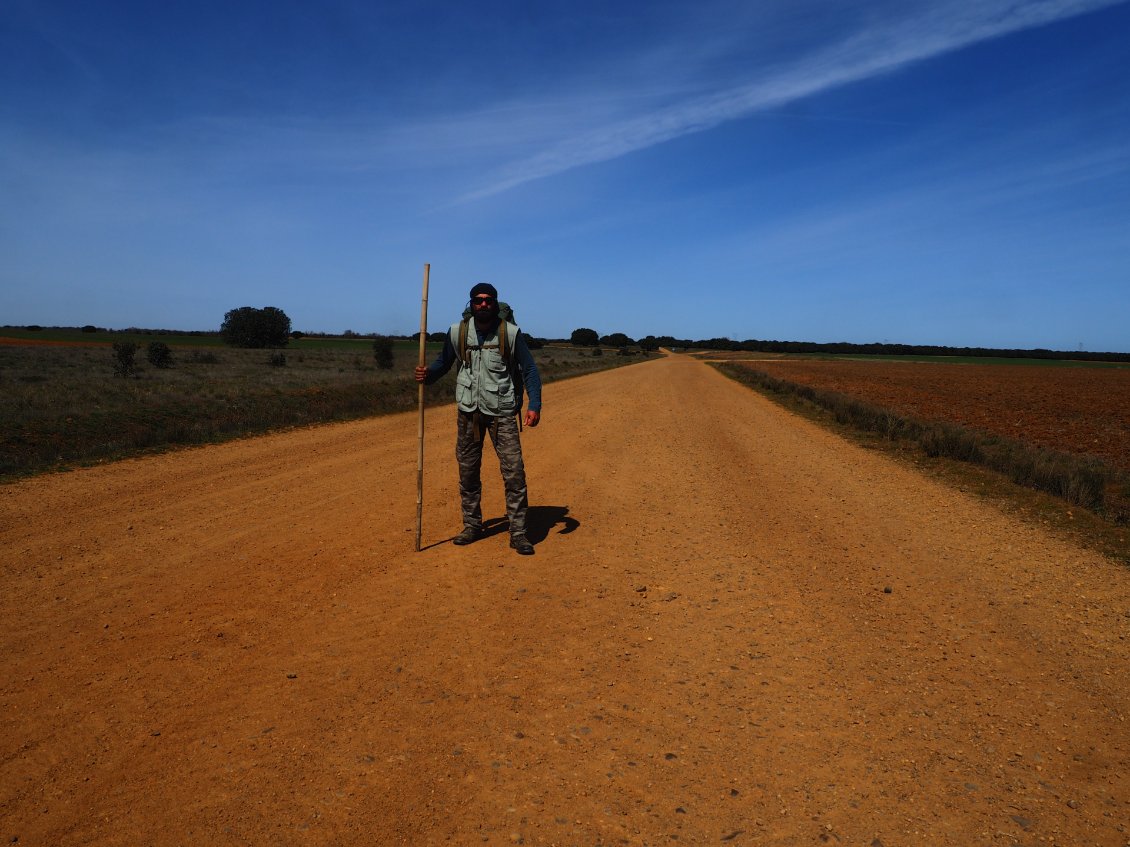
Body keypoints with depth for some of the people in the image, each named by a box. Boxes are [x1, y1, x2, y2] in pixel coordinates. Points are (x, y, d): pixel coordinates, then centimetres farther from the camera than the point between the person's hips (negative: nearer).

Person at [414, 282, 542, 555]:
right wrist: (427, 375, -9)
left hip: (502, 412, -2)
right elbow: (444, 362, 12)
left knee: (514, 471, -6)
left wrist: (534, 405, -12)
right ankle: (472, 526, 24)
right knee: (468, 471, 9)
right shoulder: (457, 332, 0)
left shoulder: (510, 333, -6)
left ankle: (518, 533, 3)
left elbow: (529, 369, -1)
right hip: (469, 411, 3)